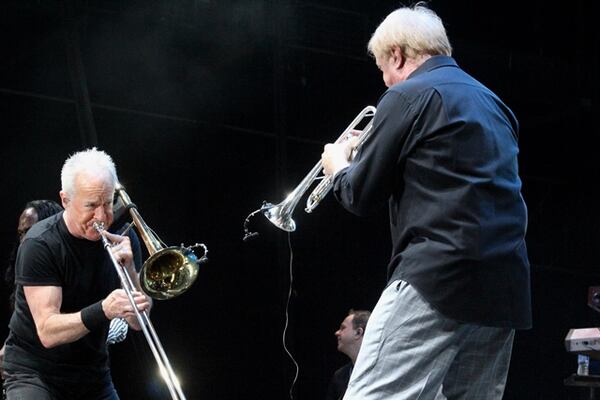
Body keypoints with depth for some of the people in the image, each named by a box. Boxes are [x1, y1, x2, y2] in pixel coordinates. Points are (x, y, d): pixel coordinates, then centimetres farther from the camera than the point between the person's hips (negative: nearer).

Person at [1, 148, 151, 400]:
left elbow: (138, 323, -3)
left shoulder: (116, 241, -2)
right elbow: (47, 332, -24)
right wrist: (103, 311, -38)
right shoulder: (39, 244, -16)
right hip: (35, 373, -4)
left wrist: (129, 269, -19)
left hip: (94, 378, 5)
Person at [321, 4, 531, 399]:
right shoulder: (493, 104, 22)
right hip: (505, 289, 9)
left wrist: (339, 166, 23)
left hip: (438, 280, -8)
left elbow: (361, 196, 1)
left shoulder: (409, 96, -2)